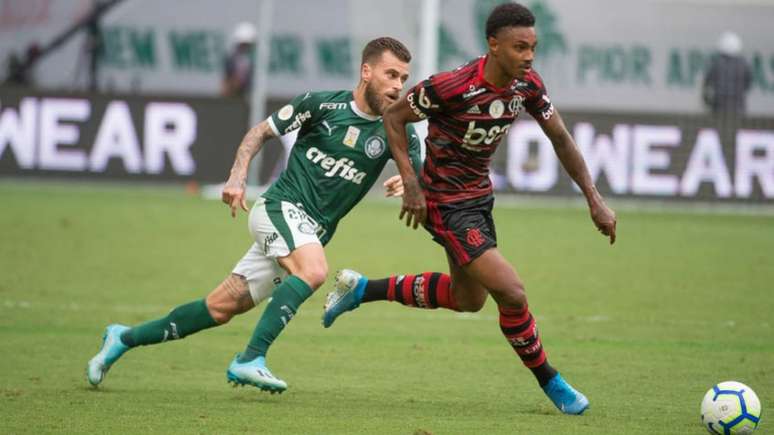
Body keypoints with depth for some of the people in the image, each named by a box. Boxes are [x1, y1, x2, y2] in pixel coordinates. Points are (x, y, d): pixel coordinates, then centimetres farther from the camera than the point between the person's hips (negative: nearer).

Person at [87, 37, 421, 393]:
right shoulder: (322, 104, -6)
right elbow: (260, 132, 4)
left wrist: (406, 184, -22)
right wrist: (238, 175, -9)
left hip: (312, 233, 4)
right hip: (281, 206, -4)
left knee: (221, 309, 4)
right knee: (313, 270, -35)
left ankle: (124, 338, 18)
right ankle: (249, 360, -35)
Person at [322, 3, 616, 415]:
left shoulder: (527, 85, -9)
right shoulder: (452, 87, -28)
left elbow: (560, 139, 3)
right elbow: (393, 117, -14)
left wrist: (594, 199, -2)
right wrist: (411, 183, -21)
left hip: (480, 196, 9)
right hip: (448, 206, -9)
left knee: (468, 299, 25)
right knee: (512, 293, -16)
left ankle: (360, 289, 37)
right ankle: (550, 383, 6)